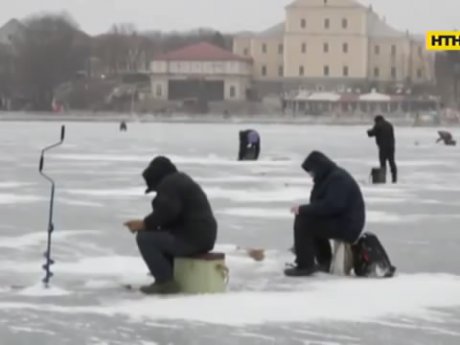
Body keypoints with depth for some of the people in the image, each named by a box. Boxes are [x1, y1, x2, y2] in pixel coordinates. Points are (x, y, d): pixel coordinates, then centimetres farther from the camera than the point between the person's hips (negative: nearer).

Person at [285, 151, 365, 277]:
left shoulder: (338, 179, -18)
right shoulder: (331, 177, 16)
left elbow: (331, 205, -30)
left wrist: (303, 209, -26)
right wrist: (304, 209, 0)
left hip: (346, 226, -11)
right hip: (341, 221, 11)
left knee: (302, 221, -17)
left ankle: (305, 266, -13)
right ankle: (324, 261, 30)